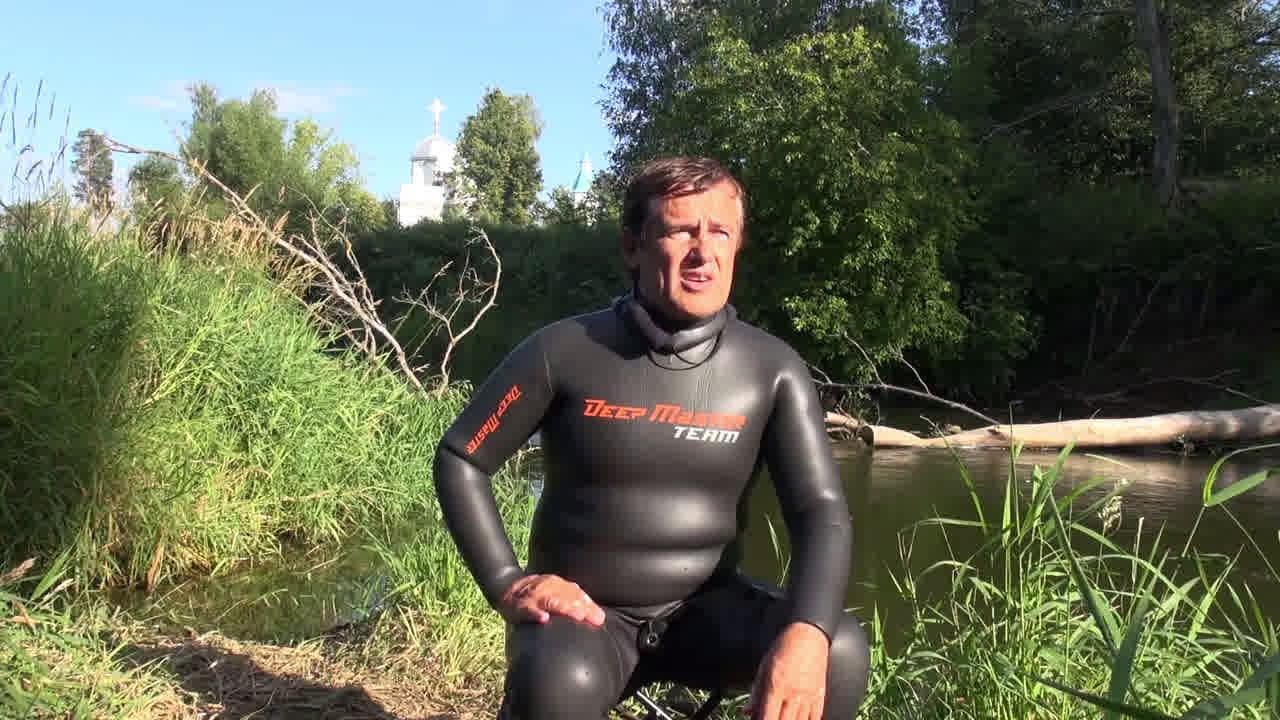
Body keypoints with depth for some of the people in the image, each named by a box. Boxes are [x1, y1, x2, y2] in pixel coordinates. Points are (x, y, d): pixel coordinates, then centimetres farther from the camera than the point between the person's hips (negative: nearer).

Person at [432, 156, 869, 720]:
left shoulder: (772, 370, -6)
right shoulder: (564, 351, -11)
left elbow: (821, 511, -12)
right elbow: (459, 460, -1)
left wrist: (805, 632, -30)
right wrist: (507, 584, -12)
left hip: (704, 608, 3)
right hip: (586, 612, -2)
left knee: (840, 653, -22)